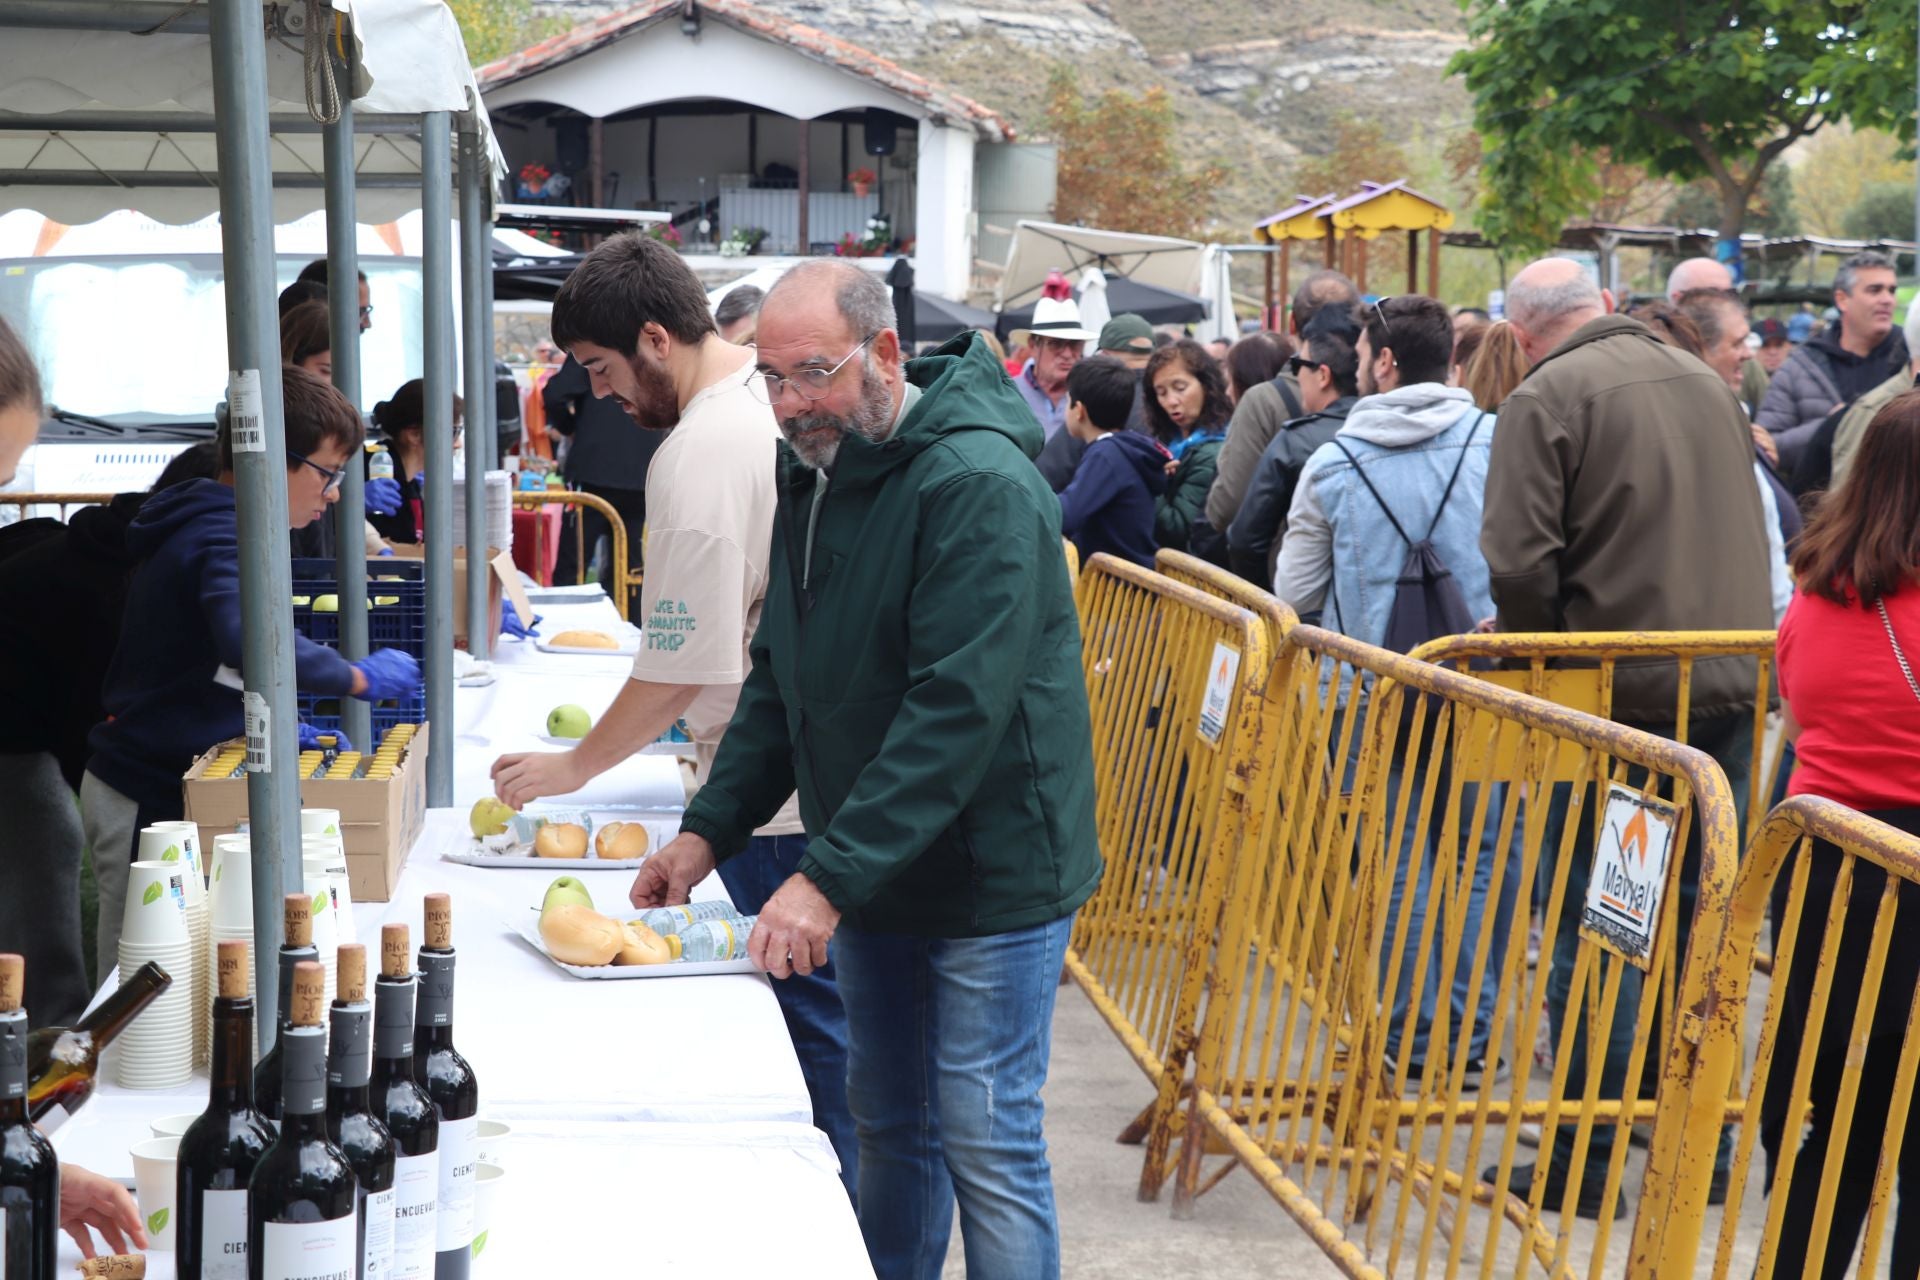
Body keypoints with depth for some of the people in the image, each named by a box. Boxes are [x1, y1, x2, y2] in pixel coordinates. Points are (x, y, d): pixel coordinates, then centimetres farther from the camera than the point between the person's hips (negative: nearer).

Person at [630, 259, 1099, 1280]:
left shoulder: (977, 486, -21)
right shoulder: (814, 474, 7)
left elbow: (958, 708, -28)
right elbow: (781, 676, 14)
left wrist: (831, 877, -30)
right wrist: (710, 829, 3)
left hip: (988, 877, -8)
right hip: (872, 874, 8)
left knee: (985, 1148, -2)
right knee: (888, 1120, 18)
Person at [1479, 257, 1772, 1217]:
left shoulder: (1546, 398, -8)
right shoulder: (1705, 384, 13)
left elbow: (1519, 561, -15)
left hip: (1620, 697, -6)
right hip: (1730, 691, 6)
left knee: (1594, 927, 2)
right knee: (1703, 920, 14)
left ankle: (1586, 1162, 5)